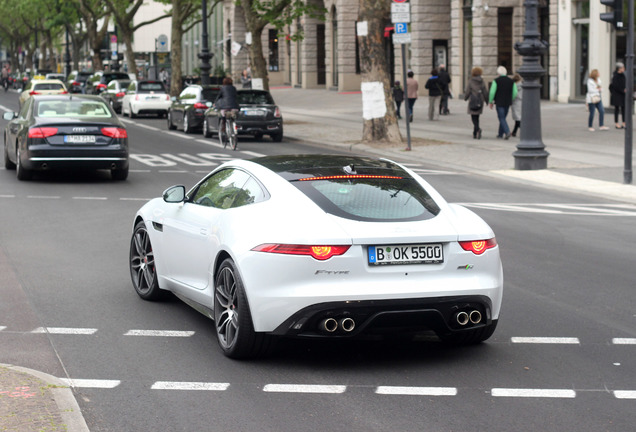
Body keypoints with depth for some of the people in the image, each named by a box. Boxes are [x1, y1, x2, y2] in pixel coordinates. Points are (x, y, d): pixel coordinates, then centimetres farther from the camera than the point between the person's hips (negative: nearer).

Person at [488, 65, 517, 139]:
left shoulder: (496, 81, -8)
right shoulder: (511, 81, 4)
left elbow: (492, 92, -12)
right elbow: (515, 93, 2)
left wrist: (490, 102, -1)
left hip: (499, 103, -4)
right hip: (508, 103, 4)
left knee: (502, 118, -3)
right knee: (503, 118, 16)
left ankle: (507, 132, -23)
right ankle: (500, 134, 21)